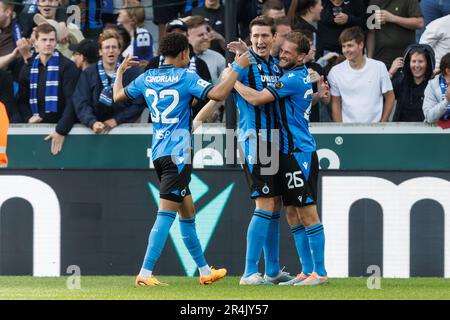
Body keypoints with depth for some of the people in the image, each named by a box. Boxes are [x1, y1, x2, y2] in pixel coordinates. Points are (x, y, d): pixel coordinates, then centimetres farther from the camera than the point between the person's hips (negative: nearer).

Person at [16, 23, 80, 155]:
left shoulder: (67, 66, -5)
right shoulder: (28, 68, 9)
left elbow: (72, 101, -13)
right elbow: (22, 99, 14)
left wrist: (61, 130, -23)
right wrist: (29, 117, -7)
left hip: (60, 125, -3)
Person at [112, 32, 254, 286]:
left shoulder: (147, 78, 9)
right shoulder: (186, 77, -9)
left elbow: (118, 96, 22)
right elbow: (218, 94, -20)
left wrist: (120, 72, 38)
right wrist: (237, 68, -8)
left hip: (159, 152, 8)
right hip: (177, 154, -8)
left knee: (188, 213, 17)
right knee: (166, 214, -11)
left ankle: (204, 270, 25)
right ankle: (145, 273, -19)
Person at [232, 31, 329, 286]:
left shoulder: (294, 79, -15)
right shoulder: (299, 74, 14)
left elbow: (257, 98, -18)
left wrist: (233, 81, -4)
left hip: (299, 153, -10)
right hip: (289, 152, 10)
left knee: (308, 213, -8)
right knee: (294, 215, 9)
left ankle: (320, 272, -7)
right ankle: (307, 271, 12)